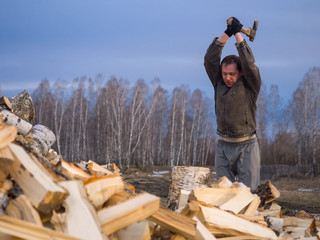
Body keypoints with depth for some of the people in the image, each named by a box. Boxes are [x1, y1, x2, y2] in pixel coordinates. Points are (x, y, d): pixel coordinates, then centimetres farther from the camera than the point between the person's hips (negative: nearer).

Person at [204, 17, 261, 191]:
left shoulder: (250, 85, -2)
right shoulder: (219, 84, 8)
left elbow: (248, 63, -15)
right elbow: (210, 59, 2)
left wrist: (238, 34, -8)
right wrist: (226, 34, -4)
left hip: (246, 146, -4)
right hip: (223, 146, 4)